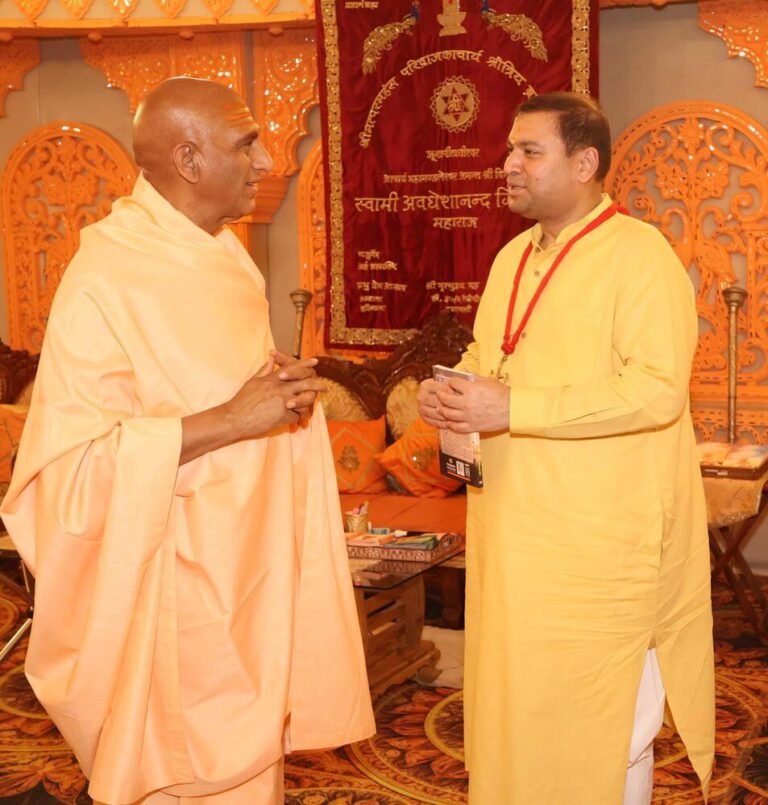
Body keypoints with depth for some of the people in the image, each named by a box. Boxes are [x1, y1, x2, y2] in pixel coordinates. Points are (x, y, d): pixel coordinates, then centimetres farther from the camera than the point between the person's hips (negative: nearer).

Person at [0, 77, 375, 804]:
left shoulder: (223, 254, 8)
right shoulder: (104, 280, -19)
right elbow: (76, 457, -23)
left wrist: (283, 389, 5)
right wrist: (229, 419, -26)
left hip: (247, 562, 8)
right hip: (181, 582, -8)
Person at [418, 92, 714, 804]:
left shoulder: (639, 255, -13)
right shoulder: (514, 257, 13)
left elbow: (657, 390, -23)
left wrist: (511, 409, -25)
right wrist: (451, 389, 1)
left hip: (600, 541, -7)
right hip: (515, 527, 8)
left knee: (602, 725, 3)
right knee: (513, 704, 16)